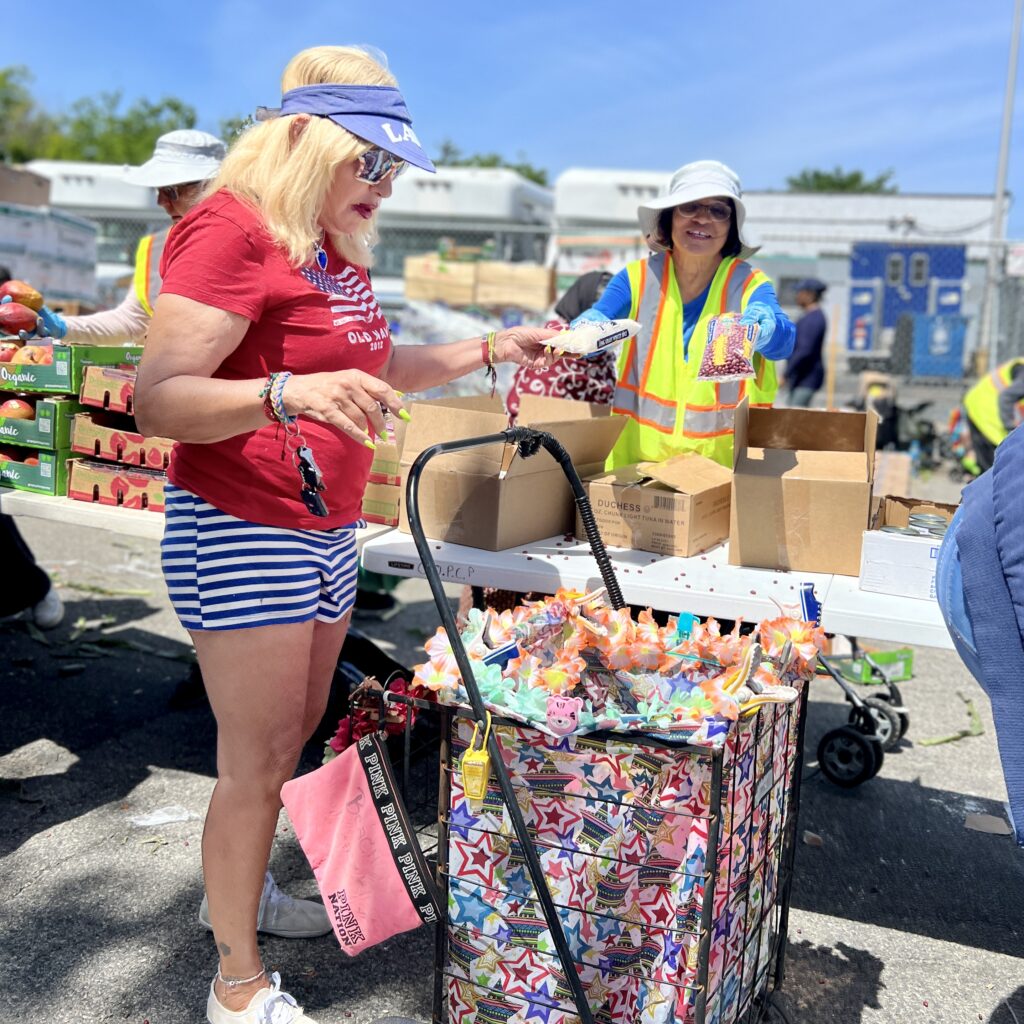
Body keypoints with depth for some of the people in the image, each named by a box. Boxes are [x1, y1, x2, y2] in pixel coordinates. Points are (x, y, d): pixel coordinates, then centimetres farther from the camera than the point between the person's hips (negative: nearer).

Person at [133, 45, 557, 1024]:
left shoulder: (334, 248, 13)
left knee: (300, 737, 18)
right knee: (259, 759, 0)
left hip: (324, 531, 9)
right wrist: (288, 394, -39)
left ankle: (244, 887, 38)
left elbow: (382, 367, 26)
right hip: (241, 532, -9)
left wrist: (489, 349, 18)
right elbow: (158, 399, -24)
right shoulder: (232, 230, -16)